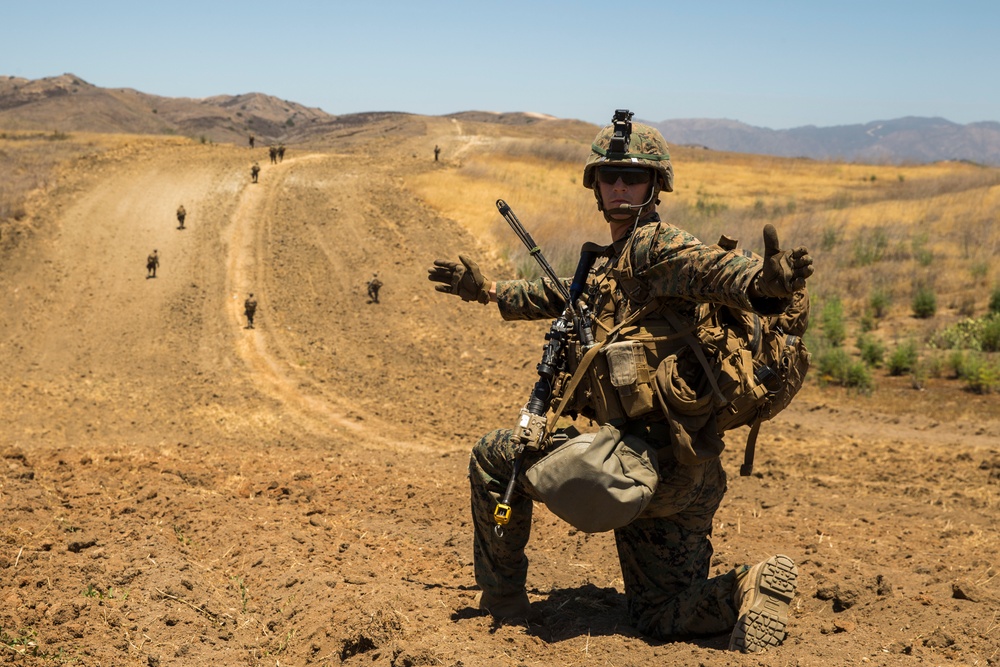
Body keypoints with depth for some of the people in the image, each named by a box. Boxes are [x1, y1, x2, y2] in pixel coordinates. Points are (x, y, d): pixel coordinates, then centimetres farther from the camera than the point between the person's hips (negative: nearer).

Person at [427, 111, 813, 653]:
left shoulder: (654, 245, -9)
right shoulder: (609, 262, 21)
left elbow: (716, 268, -28)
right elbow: (559, 297, 39)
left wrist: (768, 279, -50)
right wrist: (486, 290, 48)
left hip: (649, 454, -10)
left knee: (494, 456, 4)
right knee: (660, 617, 16)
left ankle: (501, 601, 15)